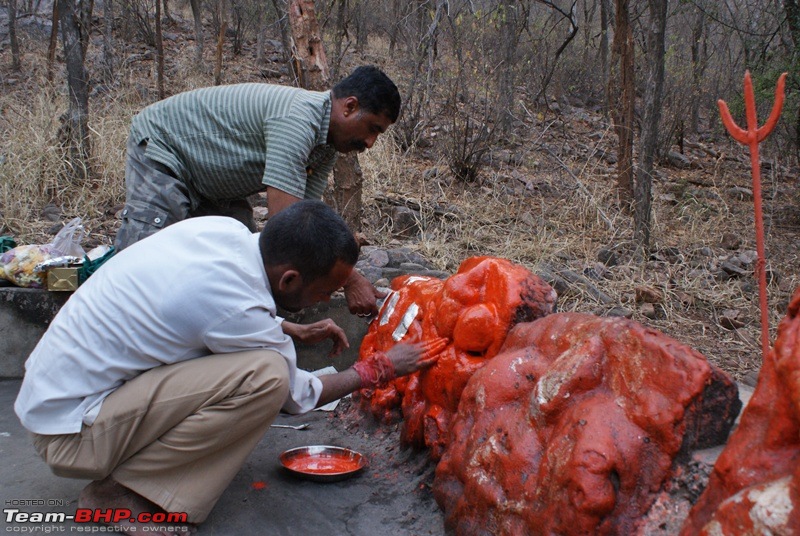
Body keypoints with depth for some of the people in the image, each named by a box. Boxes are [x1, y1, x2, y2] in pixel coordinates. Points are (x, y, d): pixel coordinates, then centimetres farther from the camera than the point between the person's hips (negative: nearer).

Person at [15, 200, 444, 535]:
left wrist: (292, 330, 14)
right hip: (69, 430, -9)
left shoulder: (224, 229, -5)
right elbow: (298, 397, -9)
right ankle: (119, 493, -9)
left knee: (260, 344, 7)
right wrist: (379, 369, 4)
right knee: (265, 374, -25)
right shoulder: (234, 304, -28)